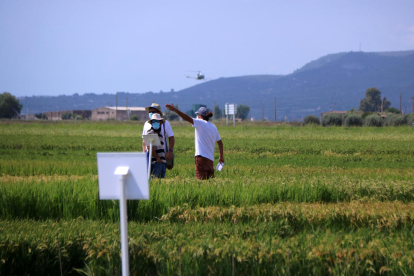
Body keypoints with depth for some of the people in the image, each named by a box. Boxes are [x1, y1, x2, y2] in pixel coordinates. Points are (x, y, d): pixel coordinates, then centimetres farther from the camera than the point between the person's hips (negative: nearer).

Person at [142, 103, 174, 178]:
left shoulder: (165, 123, 4)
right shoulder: (147, 124, 14)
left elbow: (171, 138, 2)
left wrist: (170, 151, -10)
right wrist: (144, 151, 8)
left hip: (160, 155, -3)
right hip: (149, 154, 3)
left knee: (159, 177, -6)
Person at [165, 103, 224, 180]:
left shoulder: (200, 123, -3)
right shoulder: (213, 127, 17)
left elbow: (187, 118, -16)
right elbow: (220, 142, 22)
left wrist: (175, 110, -19)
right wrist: (221, 157, 32)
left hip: (202, 157, -7)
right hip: (210, 158, 7)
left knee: (201, 179, -10)